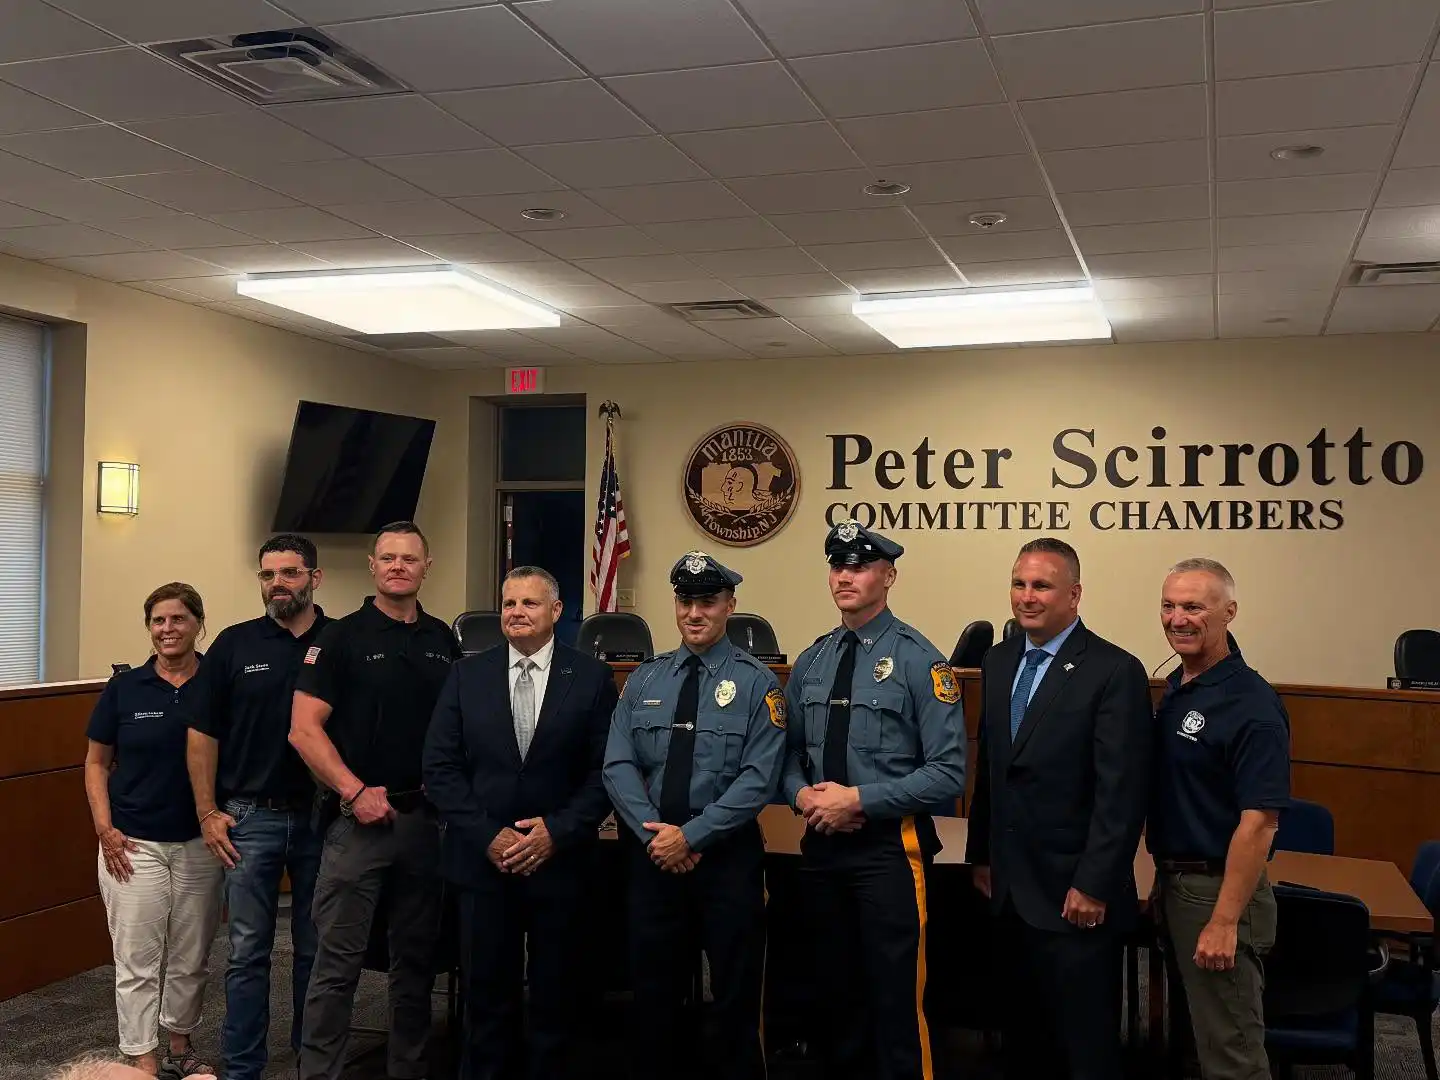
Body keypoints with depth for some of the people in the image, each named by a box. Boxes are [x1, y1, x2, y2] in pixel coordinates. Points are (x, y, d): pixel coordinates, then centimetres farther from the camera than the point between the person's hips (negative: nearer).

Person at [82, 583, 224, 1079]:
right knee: (137, 962, 1)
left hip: (200, 844, 1)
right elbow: (96, 762, 5)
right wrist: (105, 829, -5)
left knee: (191, 958, 12)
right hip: (134, 846, -1)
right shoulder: (124, 687, -1)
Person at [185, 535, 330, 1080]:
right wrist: (208, 813, -1)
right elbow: (203, 734, 3)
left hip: (321, 815, 0)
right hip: (250, 817, 0)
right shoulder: (234, 644, 1)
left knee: (316, 949, 11)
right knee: (248, 951, 6)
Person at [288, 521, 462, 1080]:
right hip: (358, 817, -4)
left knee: (416, 958, 14)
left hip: (425, 818, 4)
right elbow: (304, 728, -9)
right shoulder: (341, 637, -3)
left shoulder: (444, 641, 10)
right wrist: (355, 791, -14)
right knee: (337, 962, -1)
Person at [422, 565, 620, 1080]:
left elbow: (606, 770, -3)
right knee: (487, 997, 9)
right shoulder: (466, 675, 4)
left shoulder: (592, 677, -1)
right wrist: (487, 835, -10)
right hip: (482, 861, 1)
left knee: (557, 998, 9)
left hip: (560, 862, -1)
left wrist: (558, 831, -13)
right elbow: (440, 767, 0)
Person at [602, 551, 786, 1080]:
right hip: (652, 852, 3)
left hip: (727, 853, -3)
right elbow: (619, 765, -1)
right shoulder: (643, 680, 6)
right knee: (653, 990, 12)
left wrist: (691, 836, -17)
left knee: (735, 994, 9)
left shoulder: (757, 683, -5)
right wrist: (655, 834, -13)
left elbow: (757, 779, -13)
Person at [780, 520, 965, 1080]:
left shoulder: (918, 659, -10)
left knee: (896, 1000, -1)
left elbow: (948, 773, -15)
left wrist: (859, 799, -18)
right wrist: (802, 794, -8)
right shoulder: (812, 661, 8)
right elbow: (789, 753, 13)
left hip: (889, 846, -5)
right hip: (821, 844, 6)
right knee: (837, 992, 17)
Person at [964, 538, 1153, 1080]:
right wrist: (981, 853, 15)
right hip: (1012, 888, 6)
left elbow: (1122, 793, -16)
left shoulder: (1115, 672, -13)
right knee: (1025, 1034, 16)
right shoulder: (999, 661, 8)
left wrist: (1093, 886, -17)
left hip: (1074, 895, -6)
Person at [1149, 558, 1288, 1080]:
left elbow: (1258, 821, -22)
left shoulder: (1251, 704, -19)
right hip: (1173, 879, 8)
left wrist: (1224, 921, -23)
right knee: (1194, 1033, 20)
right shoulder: (1174, 687, 7)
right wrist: (1166, 879, 11)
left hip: (1220, 889, -8)